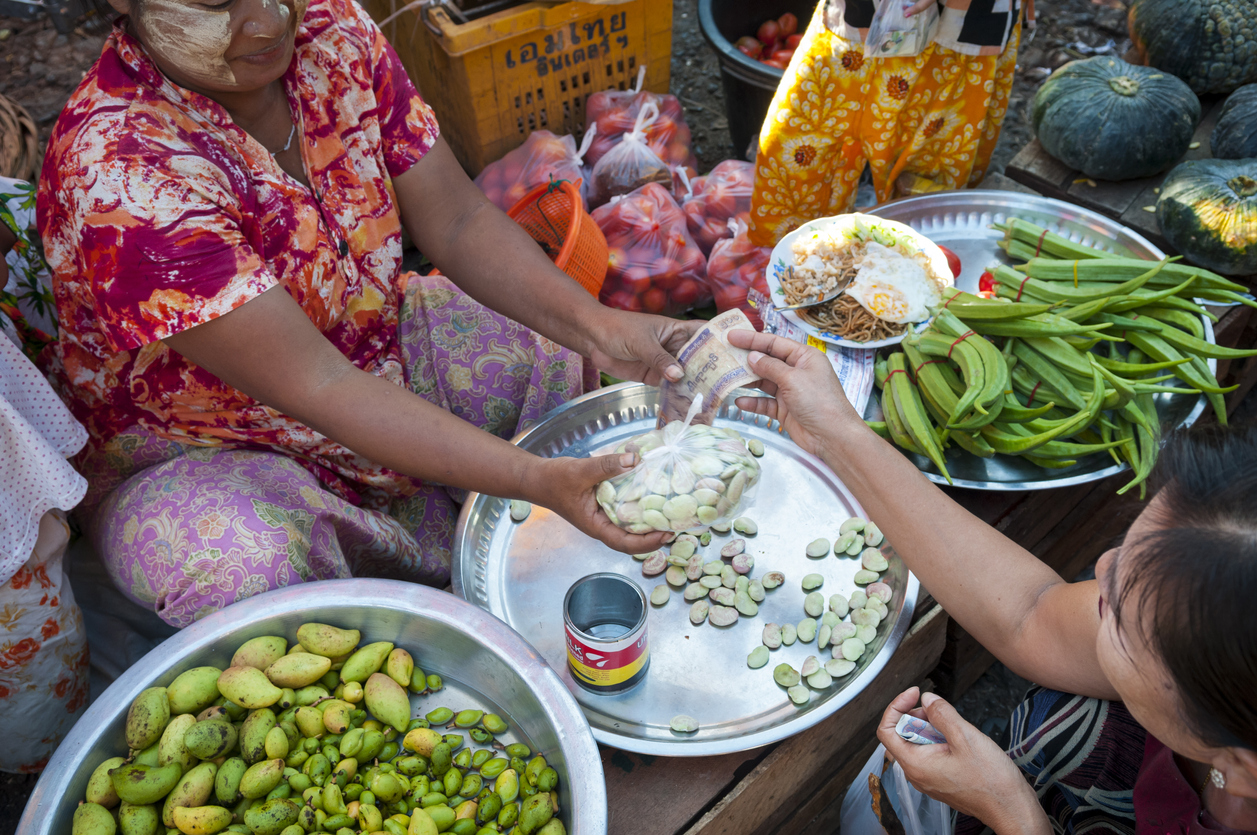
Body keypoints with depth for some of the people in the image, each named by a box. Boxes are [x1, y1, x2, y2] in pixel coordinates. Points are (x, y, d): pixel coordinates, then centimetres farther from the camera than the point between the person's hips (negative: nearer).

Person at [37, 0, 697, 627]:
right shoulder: (118, 167, -31)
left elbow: (458, 223, -11)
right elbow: (314, 384, -35)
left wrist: (597, 325, -28)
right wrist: (538, 481, -42)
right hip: (196, 457, -6)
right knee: (252, 571, -37)